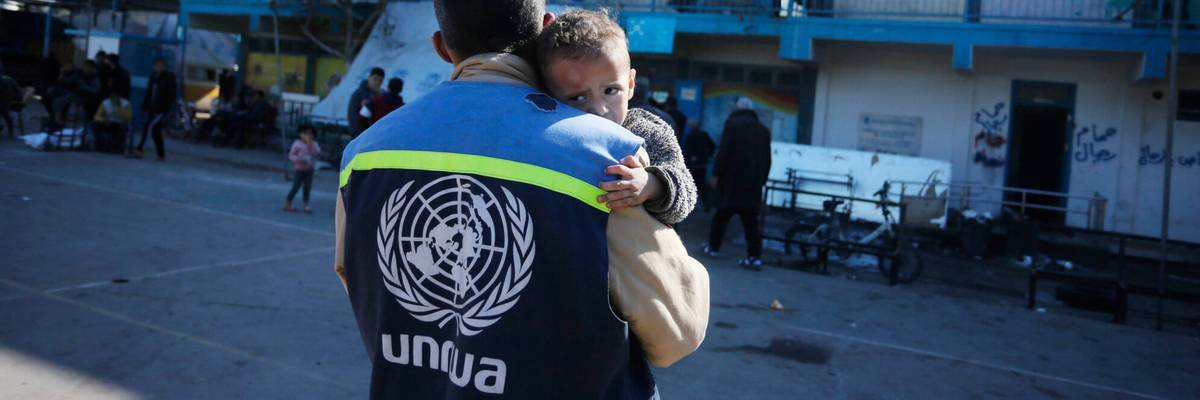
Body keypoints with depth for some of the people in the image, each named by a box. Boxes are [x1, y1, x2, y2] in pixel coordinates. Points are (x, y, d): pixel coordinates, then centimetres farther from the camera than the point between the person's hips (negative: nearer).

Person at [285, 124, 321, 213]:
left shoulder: (314, 144, 5)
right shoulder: (297, 144, -4)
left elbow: (317, 153, -14)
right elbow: (291, 155, -3)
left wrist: (310, 144, -19)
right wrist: (299, 159, -21)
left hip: (309, 170, 3)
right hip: (299, 169, -3)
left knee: (307, 188, 2)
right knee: (295, 187, -2)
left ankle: (306, 205, 10)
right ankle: (287, 204, 11)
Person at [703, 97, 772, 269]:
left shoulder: (733, 123, -2)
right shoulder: (763, 130, 16)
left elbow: (723, 151, -11)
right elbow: (767, 160, 15)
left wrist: (716, 173, -8)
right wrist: (761, 180, 18)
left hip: (732, 179, -4)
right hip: (754, 183, 4)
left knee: (722, 214, 8)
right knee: (751, 220, 4)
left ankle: (714, 247, 18)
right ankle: (755, 256, -3)